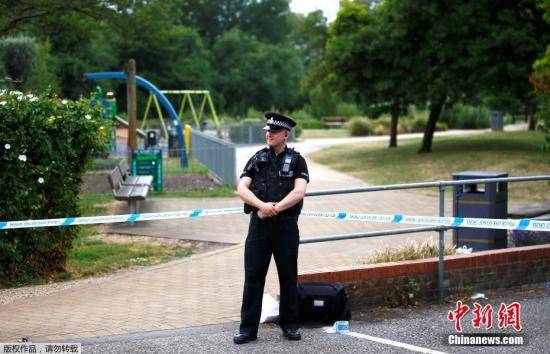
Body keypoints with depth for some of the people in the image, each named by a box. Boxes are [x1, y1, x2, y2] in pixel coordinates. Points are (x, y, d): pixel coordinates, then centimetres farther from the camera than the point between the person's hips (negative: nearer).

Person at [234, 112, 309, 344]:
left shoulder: (296, 161, 4)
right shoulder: (257, 159, 10)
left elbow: (299, 192, -10)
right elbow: (241, 189, -2)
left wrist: (274, 208, -17)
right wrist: (262, 205, -18)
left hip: (286, 225, -1)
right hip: (259, 224, 2)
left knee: (288, 277, 6)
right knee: (253, 277, 1)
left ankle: (290, 325, 18)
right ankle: (248, 328, 6)